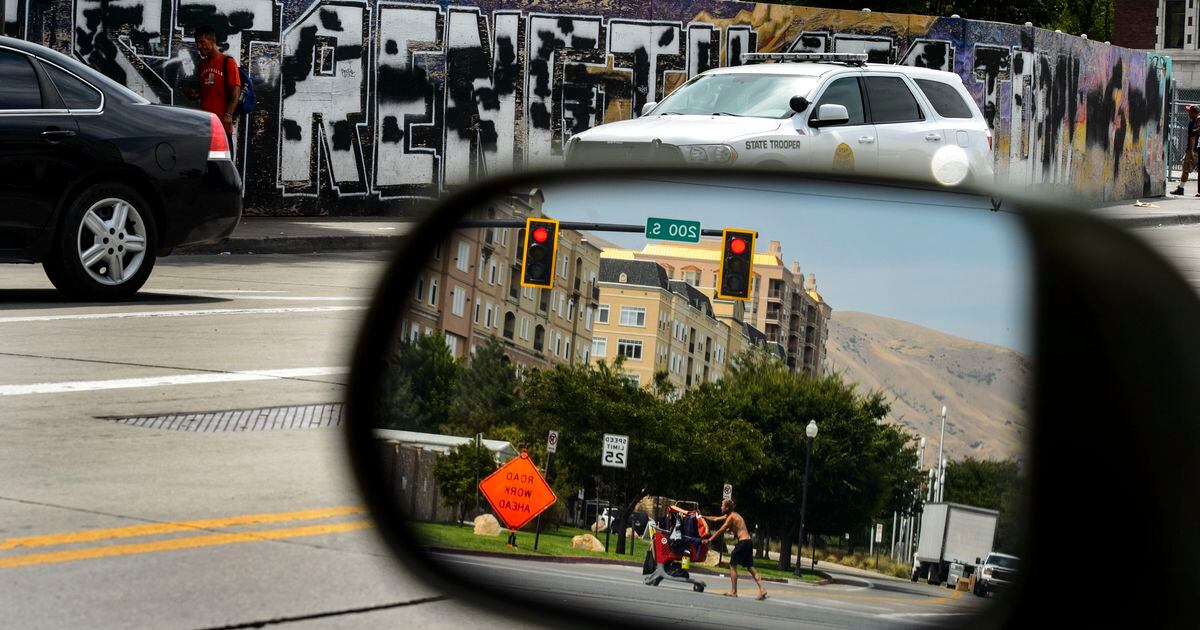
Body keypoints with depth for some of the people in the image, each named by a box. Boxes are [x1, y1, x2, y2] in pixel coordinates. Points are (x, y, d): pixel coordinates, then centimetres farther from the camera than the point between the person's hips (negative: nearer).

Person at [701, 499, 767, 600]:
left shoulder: (731, 517, -8)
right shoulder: (733, 515, 20)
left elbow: (720, 531, -8)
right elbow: (715, 519, 30)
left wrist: (709, 539, -1)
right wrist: (703, 517, 33)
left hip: (742, 542, -9)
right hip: (748, 542, 9)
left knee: (733, 565, 0)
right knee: (750, 567, 9)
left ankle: (733, 592, 0)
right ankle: (762, 589, -1)